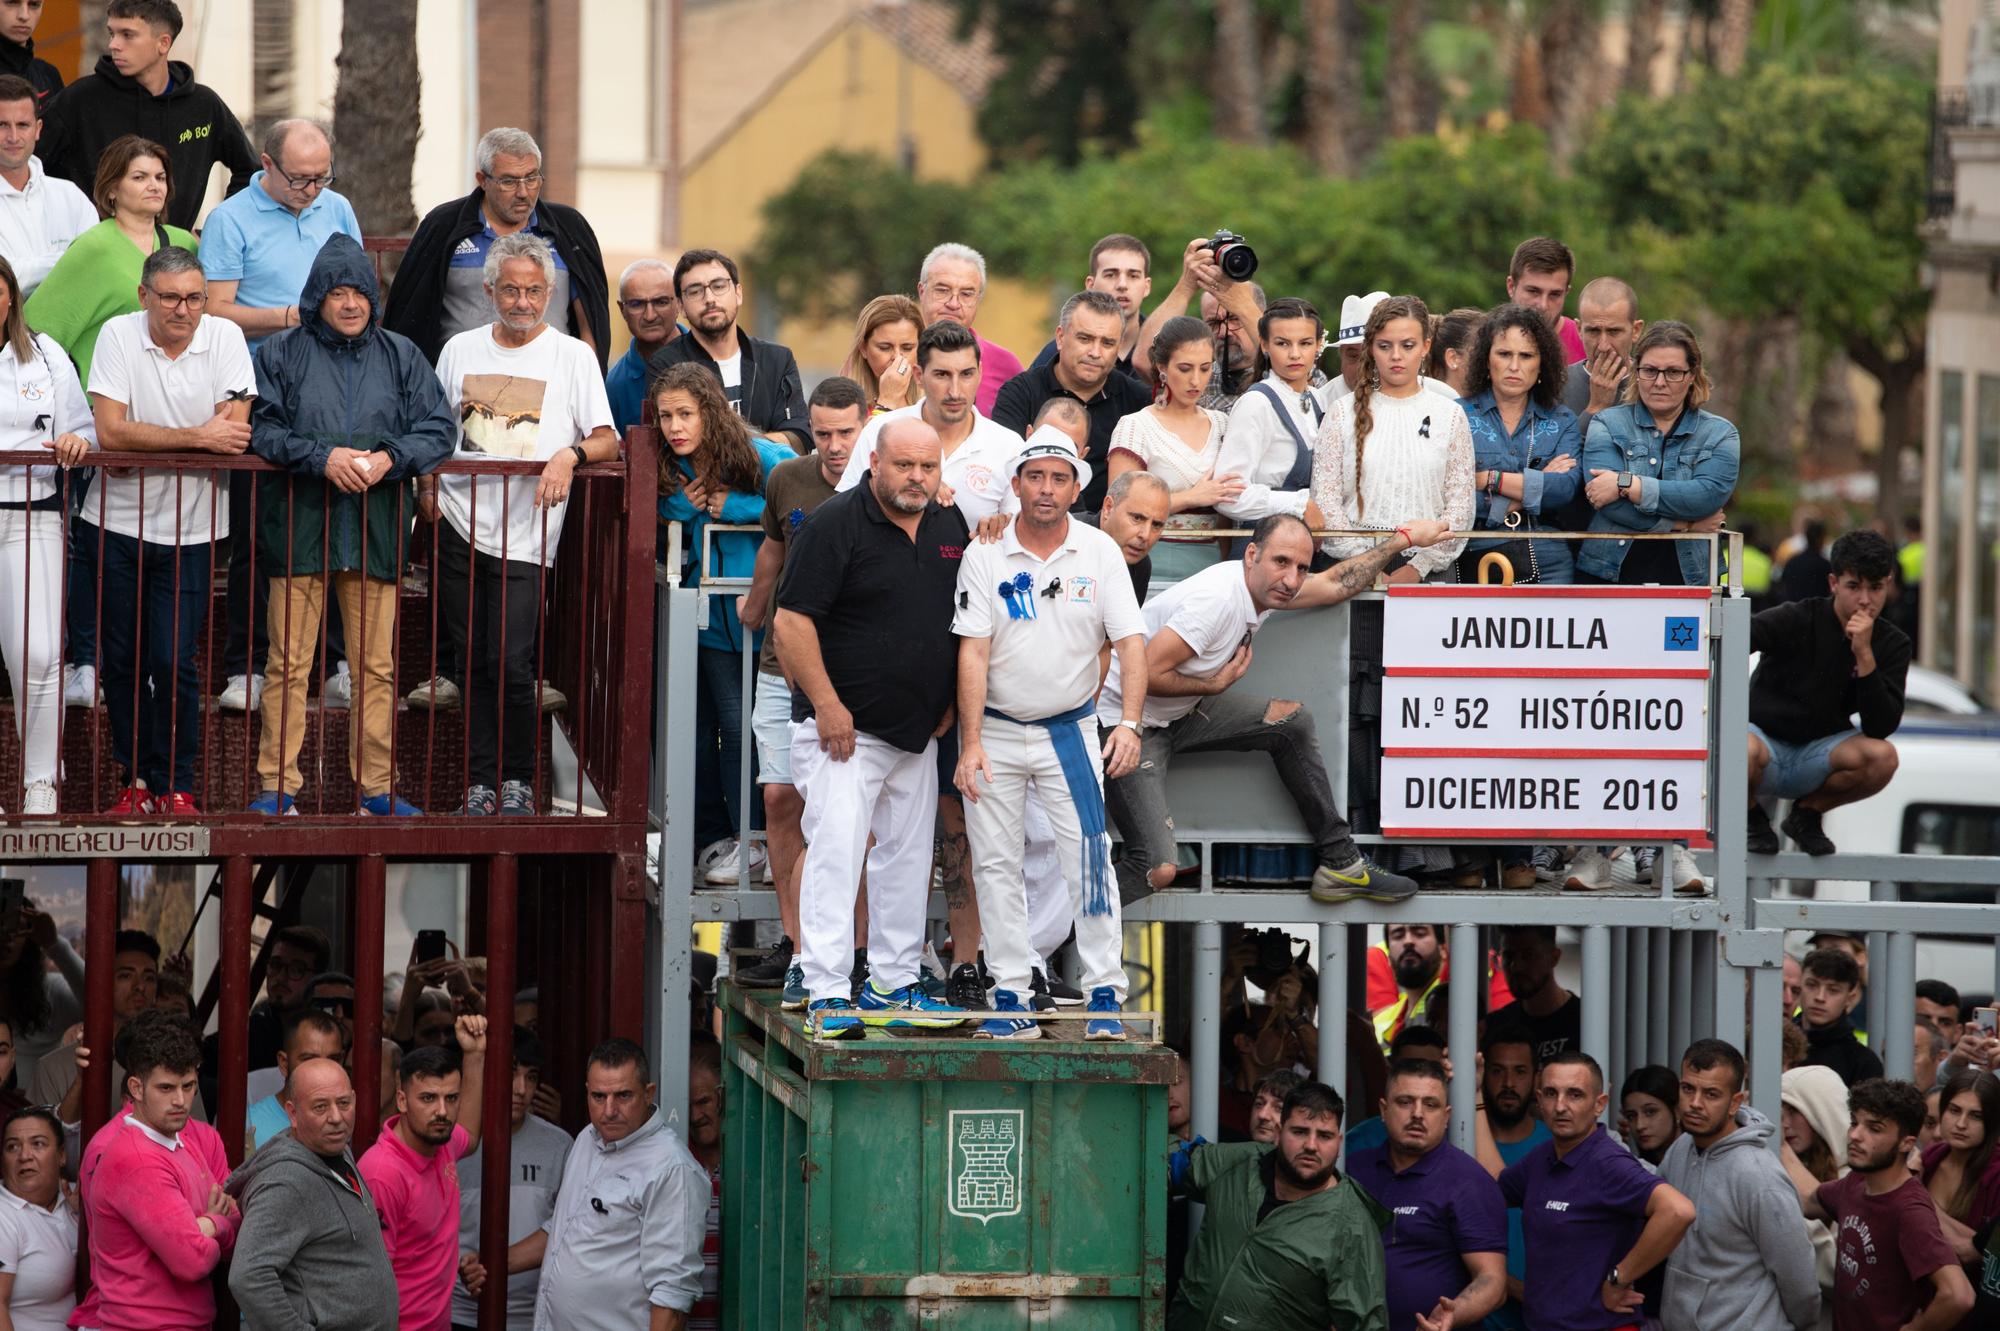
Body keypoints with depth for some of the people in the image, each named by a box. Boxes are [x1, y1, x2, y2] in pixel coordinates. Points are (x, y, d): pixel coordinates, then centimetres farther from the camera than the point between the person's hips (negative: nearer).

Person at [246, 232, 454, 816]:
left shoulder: (400, 357, 11)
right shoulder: (282, 354, 5)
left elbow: (439, 429, 6)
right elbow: (261, 428, -6)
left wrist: (391, 458, -12)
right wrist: (322, 456, -18)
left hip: (375, 530, 2)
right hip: (300, 524, -2)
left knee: (377, 665, 4)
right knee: (289, 663, -1)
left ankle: (377, 785, 11)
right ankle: (278, 785, 4)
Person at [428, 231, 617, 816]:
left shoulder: (572, 356, 4)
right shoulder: (460, 350, 14)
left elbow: (607, 440, -1)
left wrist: (570, 454, -21)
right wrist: (429, 490, 3)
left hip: (524, 533, -3)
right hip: (459, 524, 3)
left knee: (509, 662, -13)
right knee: (472, 661, 4)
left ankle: (519, 780, 3)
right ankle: (479, 782, 11)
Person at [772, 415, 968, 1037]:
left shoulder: (950, 527, 9)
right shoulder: (834, 525, -12)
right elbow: (792, 620, -15)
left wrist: (950, 700, 13)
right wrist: (826, 705, -18)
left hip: (919, 730, 7)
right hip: (845, 728, -7)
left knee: (907, 856, 12)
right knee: (836, 851, -12)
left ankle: (896, 980, 21)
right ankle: (827, 991, -13)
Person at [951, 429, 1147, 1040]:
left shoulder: (1100, 552, -1)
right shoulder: (985, 556, -3)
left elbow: (1130, 641, -5)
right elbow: (973, 651, -7)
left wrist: (1129, 723, -19)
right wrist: (970, 744, -14)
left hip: (1070, 730, 0)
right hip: (995, 730, 0)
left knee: (1089, 861, -8)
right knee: (995, 864, 1)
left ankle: (1105, 994, -5)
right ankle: (1010, 994, 7)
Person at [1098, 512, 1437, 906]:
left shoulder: (1265, 583, 0)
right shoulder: (1218, 600, -29)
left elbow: (1334, 584, 19)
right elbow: (1147, 673, -30)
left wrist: (1404, 539, 23)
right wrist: (1215, 684, -16)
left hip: (1179, 713, 9)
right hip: (1127, 723, -9)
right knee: (1157, 870, -24)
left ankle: (1340, 862, 15)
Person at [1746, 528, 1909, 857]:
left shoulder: (1892, 645, -4)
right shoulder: (1796, 620, -13)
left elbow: (1881, 728, -15)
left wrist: (1865, 656, -25)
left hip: (1818, 750, 4)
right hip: (1765, 734, -3)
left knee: (1882, 757, -27)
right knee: (1746, 752, -40)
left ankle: (1808, 812, 3)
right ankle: (1752, 816, -3)